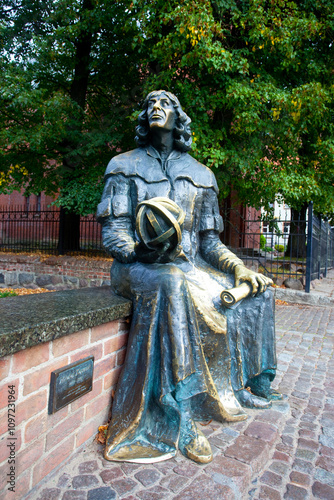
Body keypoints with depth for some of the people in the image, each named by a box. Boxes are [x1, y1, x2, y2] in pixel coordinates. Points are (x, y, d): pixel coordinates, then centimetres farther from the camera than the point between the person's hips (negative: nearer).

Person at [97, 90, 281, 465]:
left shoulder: (200, 174, 15)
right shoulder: (125, 166, 6)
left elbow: (209, 241, 11)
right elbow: (113, 233, -4)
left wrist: (239, 267, -7)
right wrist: (142, 251, -25)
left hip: (191, 266, 5)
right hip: (138, 266, -4)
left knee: (256, 290, -9)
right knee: (173, 285, -37)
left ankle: (252, 387, 6)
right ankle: (184, 420, -33)